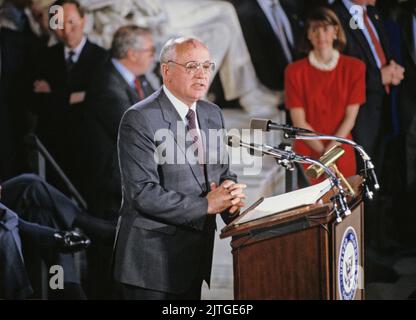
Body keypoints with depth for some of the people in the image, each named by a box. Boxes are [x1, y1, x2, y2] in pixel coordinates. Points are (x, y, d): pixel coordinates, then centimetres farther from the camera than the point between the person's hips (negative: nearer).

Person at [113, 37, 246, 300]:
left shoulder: (213, 115, 10)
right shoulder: (139, 119, -14)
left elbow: (224, 173, 16)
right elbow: (143, 194, -21)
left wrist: (230, 197, -8)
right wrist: (206, 205, -21)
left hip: (196, 256, 7)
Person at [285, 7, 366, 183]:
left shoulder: (354, 67, 1)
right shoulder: (295, 71, 0)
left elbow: (350, 118, -2)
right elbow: (299, 121, -4)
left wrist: (330, 150, -13)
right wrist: (323, 151, -13)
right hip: (306, 152, -1)